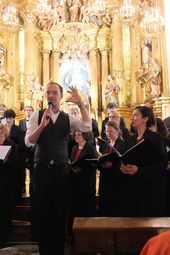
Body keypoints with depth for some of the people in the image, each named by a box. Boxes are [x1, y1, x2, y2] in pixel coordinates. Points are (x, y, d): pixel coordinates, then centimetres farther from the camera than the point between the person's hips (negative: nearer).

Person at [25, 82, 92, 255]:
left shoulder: (68, 118, 3)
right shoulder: (37, 115, 0)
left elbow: (87, 127, -13)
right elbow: (28, 142, -8)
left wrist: (80, 103, -18)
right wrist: (42, 124, -22)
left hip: (61, 170, 1)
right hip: (41, 169, -1)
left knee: (59, 212, 12)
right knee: (41, 211, 11)